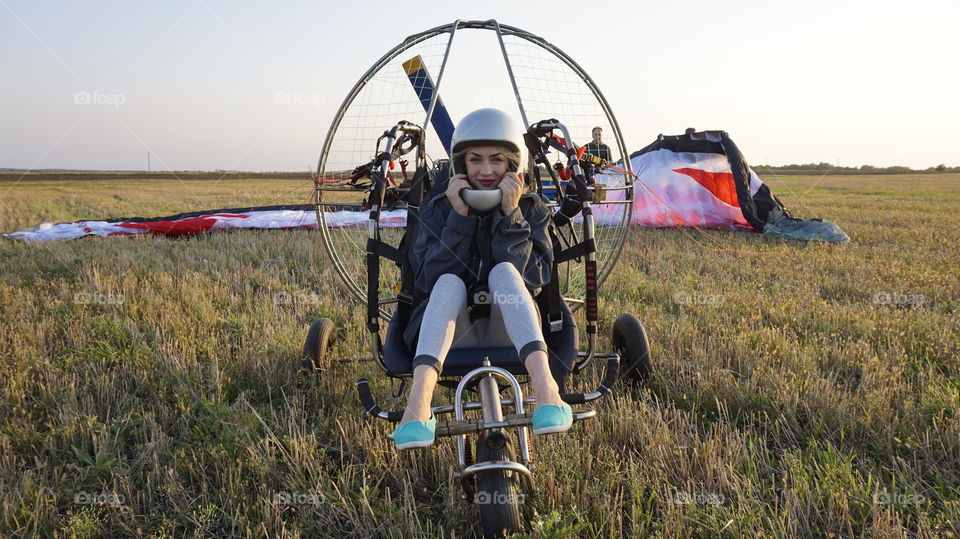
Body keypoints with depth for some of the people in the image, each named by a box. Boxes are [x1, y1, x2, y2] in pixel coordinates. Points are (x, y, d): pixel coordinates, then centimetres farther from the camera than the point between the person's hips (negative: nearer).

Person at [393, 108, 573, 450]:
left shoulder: (531, 208, 5)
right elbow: (430, 279, -12)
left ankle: (545, 387, -46)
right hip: (454, 334, 0)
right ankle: (418, 405, -49)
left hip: (512, 332, 0)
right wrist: (459, 217, -17)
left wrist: (511, 215, -18)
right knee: (449, 281, -30)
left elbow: (535, 279, -11)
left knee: (504, 271, -28)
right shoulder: (438, 210, 4)